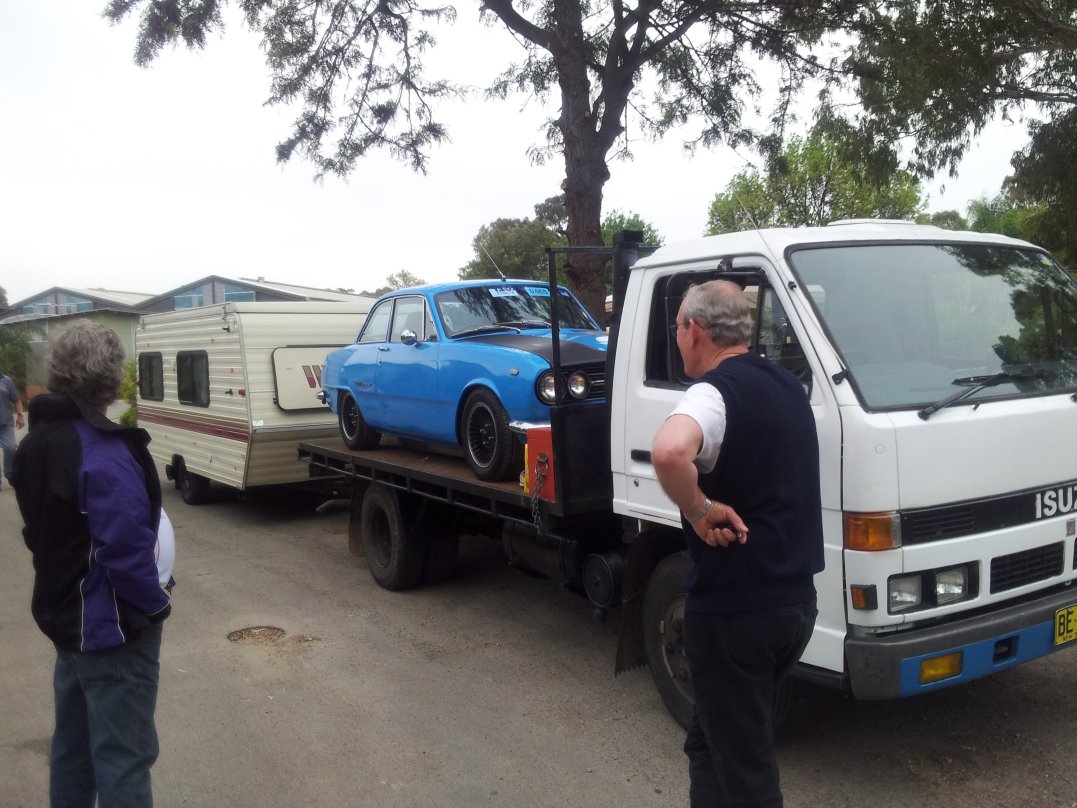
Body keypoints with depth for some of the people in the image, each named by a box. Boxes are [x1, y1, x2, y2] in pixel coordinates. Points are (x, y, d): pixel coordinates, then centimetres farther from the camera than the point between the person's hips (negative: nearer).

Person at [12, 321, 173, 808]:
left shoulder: (36, 440, 5)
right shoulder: (104, 452, -25)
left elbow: (40, 531, 13)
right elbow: (126, 552, -27)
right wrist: (156, 604, -12)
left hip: (64, 616, 9)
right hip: (112, 627, -9)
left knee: (73, 744, 22)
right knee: (123, 756, 3)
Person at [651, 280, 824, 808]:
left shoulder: (715, 391, -18)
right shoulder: (788, 388, 10)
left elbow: (669, 451, -41)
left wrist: (700, 510, -24)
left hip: (734, 610, -8)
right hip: (796, 601, 8)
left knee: (744, 765, 6)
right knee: (710, 740, 23)